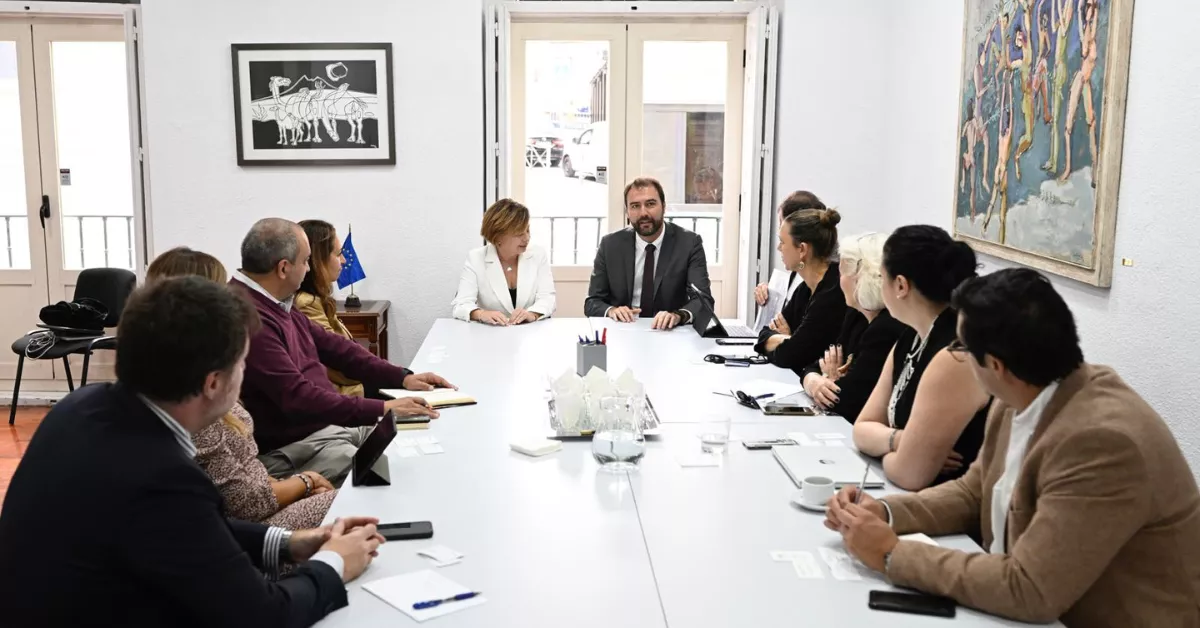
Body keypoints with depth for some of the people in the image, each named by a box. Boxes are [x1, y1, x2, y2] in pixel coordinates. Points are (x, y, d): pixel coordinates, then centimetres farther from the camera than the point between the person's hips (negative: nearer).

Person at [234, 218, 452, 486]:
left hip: (331, 423, 10)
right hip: (291, 448, -10)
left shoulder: (275, 303, 9)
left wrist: (403, 377, 9)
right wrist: (382, 410, -24)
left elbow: (331, 345, 16)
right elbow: (299, 399, -28)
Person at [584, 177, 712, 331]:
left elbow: (704, 300, -12)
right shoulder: (610, 245, 1)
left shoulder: (689, 243, -4)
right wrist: (611, 310, -18)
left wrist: (678, 316, -33)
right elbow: (592, 303, 4)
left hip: (670, 332, -1)